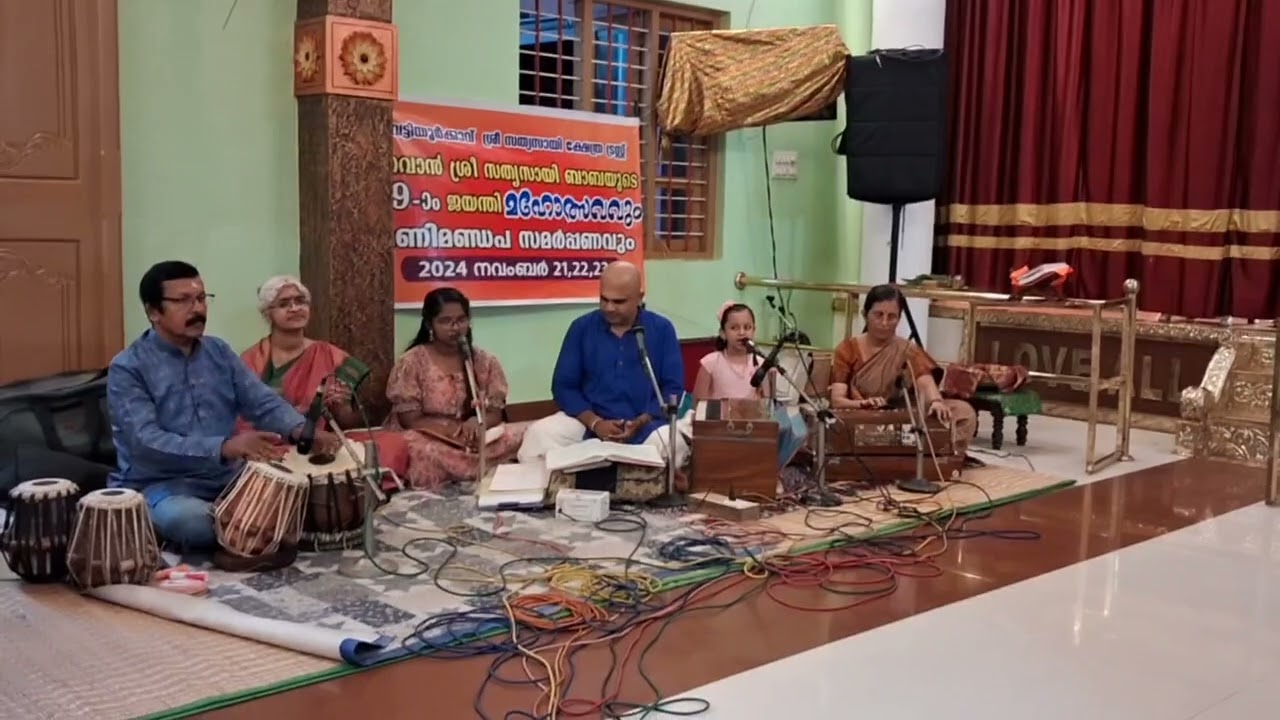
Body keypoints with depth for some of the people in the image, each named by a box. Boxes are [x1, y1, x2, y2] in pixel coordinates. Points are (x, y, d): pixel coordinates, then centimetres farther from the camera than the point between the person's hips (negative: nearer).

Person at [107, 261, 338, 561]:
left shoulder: (219, 351, 9)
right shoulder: (127, 368, -11)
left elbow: (263, 402, 1)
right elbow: (147, 443, -24)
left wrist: (300, 429, -23)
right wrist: (225, 446, -38)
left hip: (227, 477, 5)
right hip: (160, 485, -5)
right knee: (192, 521, -37)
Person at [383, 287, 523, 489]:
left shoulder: (485, 361, 7)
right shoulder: (411, 363, -5)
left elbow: (495, 413, 4)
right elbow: (410, 420, -8)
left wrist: (477, 423, -22)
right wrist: (460, 429, -20)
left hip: (476, 439, 3)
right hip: (428, 440, -3)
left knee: (518, 438, -25)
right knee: (422, 451, -39)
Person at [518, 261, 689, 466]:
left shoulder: (662, 329, 3)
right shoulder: (581, 328, 5)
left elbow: (673, 388, 0)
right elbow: (563, 386, 3)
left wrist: (642, 422, -16)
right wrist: (595, 423, -14)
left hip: (647, 423, -1)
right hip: (589, 420, 1)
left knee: (674, 443, -35)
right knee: (538, 435, -28)